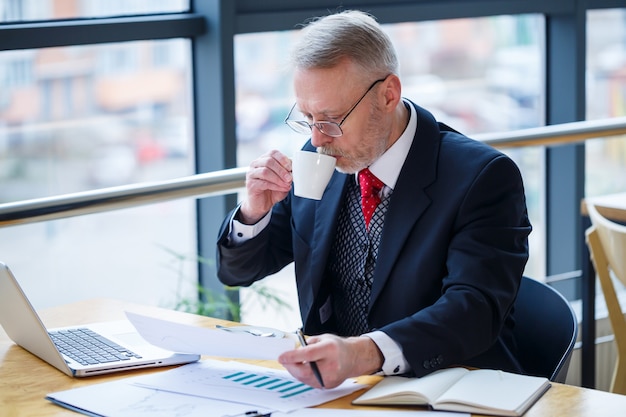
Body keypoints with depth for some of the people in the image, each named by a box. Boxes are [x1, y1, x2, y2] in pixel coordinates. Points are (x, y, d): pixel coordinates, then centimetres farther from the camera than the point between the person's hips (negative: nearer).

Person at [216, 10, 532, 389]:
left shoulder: (483, 178, -12)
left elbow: (475, 310, -25)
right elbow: (237, 271, 15)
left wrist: (365, 353, -42)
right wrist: (255, 211, -8)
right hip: (333, 388, 4)